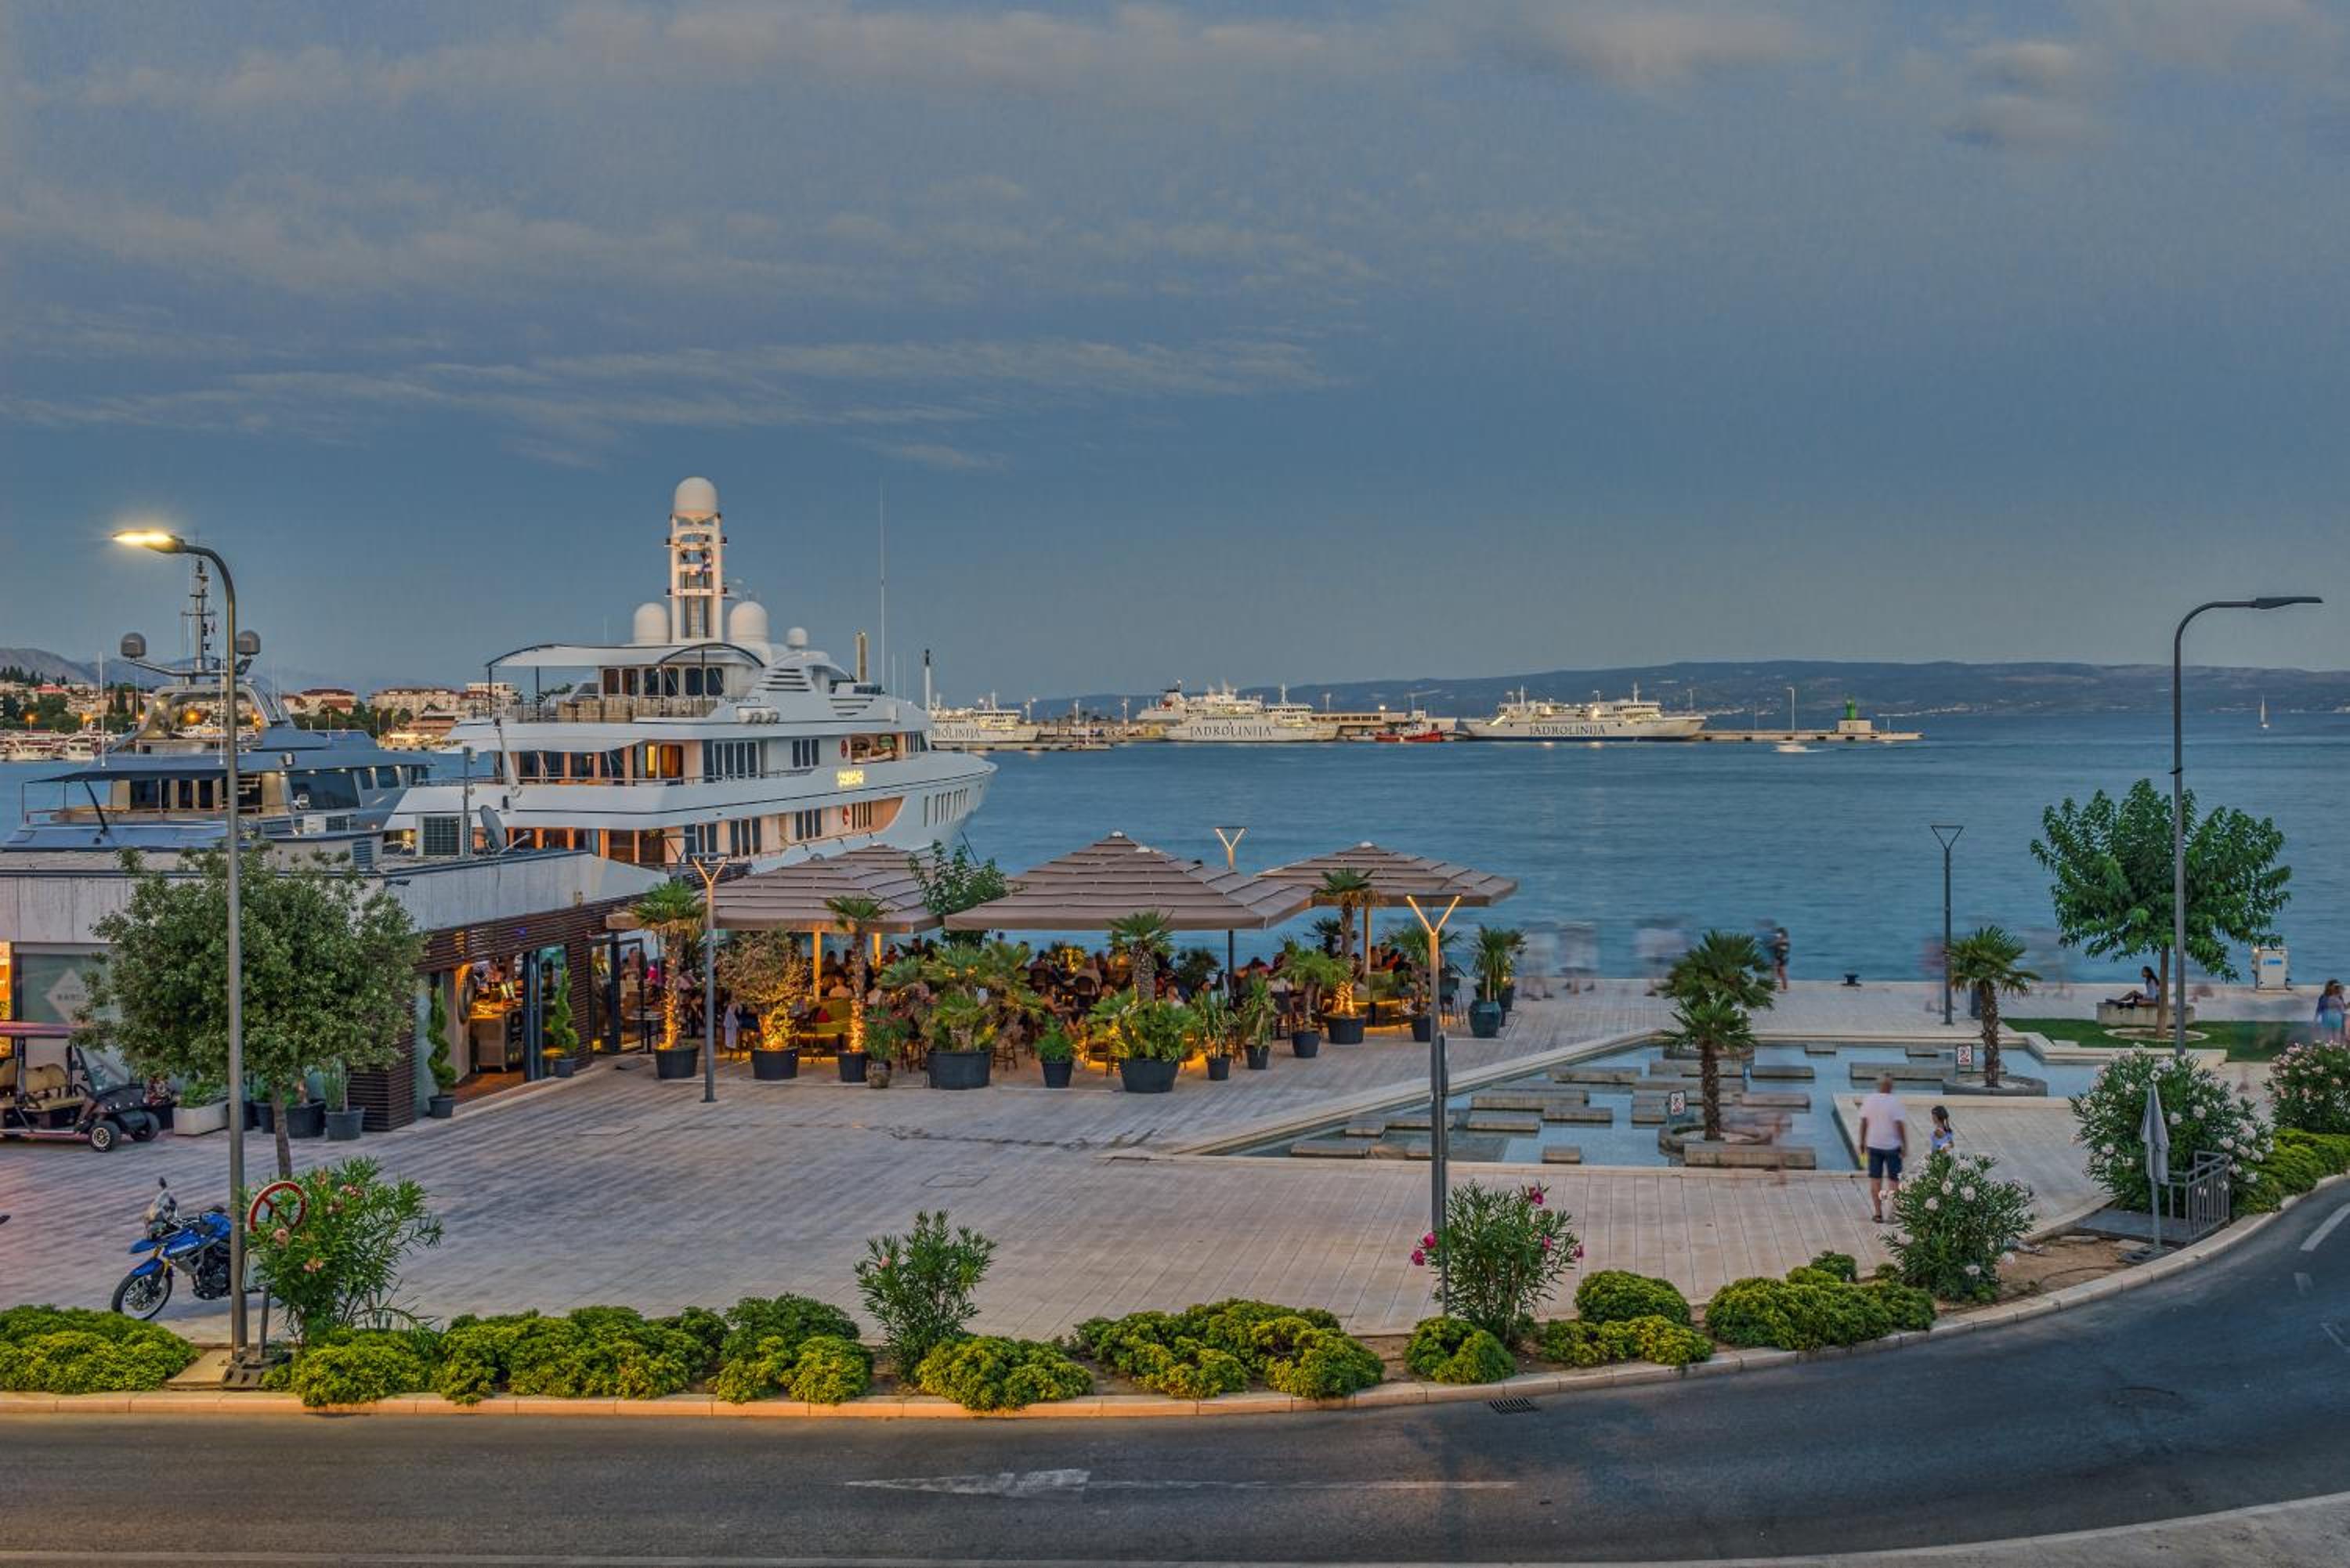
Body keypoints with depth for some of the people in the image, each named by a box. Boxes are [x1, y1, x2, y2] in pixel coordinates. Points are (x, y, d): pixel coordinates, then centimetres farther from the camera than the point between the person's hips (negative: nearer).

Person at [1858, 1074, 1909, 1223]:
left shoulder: (1869, 1101, 0)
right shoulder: (1894, 1103, -11)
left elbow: (1863, 1122, 4)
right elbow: (1900, 1125, -13)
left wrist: (1862, 1141, 13)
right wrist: (1905, 1145, -8)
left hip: (1873, 1145, 3)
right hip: (1891, 1146, -3)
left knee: (1875, 1179, 7)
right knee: (1894, 1179, 4)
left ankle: (1878, 1213, 8)